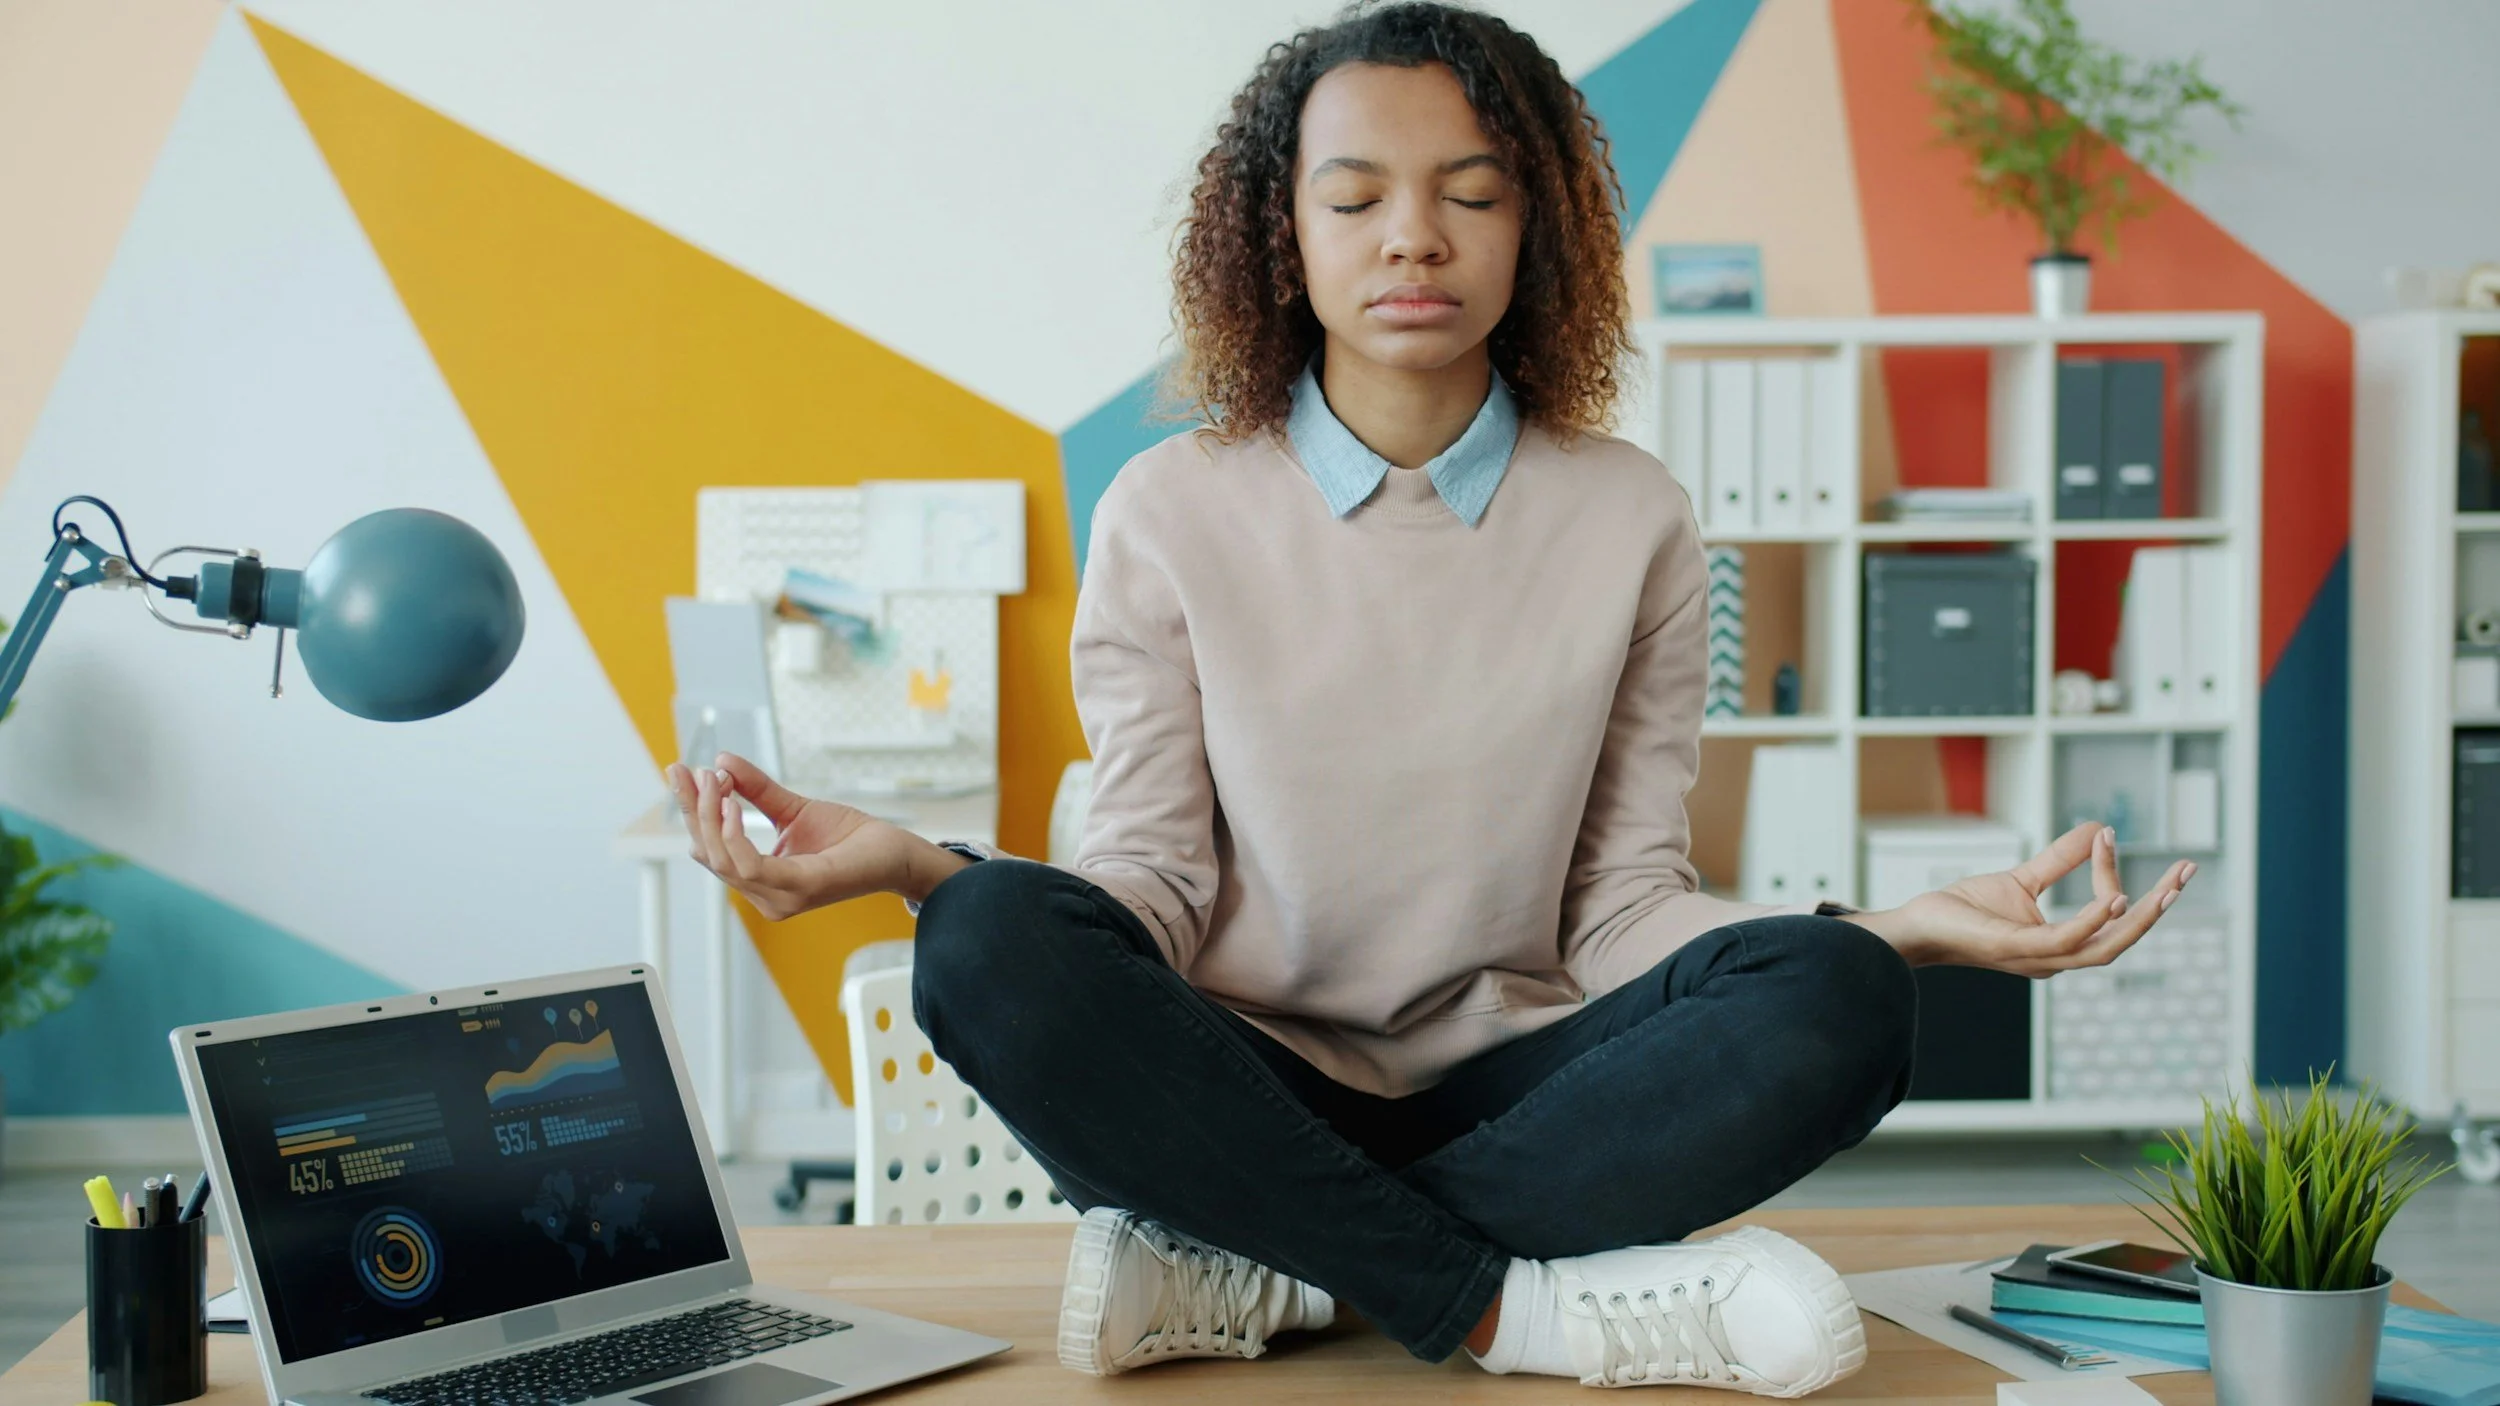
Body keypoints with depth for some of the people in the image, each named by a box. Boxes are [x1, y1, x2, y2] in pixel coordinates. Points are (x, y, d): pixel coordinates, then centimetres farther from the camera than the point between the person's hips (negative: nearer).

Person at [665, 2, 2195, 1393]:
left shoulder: (1633, 519, 4)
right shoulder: (1170, 516, 1)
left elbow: (1626, 906, 2)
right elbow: (1154, 880, -3)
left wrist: (1909, 925, -14)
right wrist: (913, 862, -22)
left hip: (1509, 1090, 1)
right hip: (1251, 1090, -1)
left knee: (1837, 1001, -27)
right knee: (997, 940, -31)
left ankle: (1263, 1277, -24)